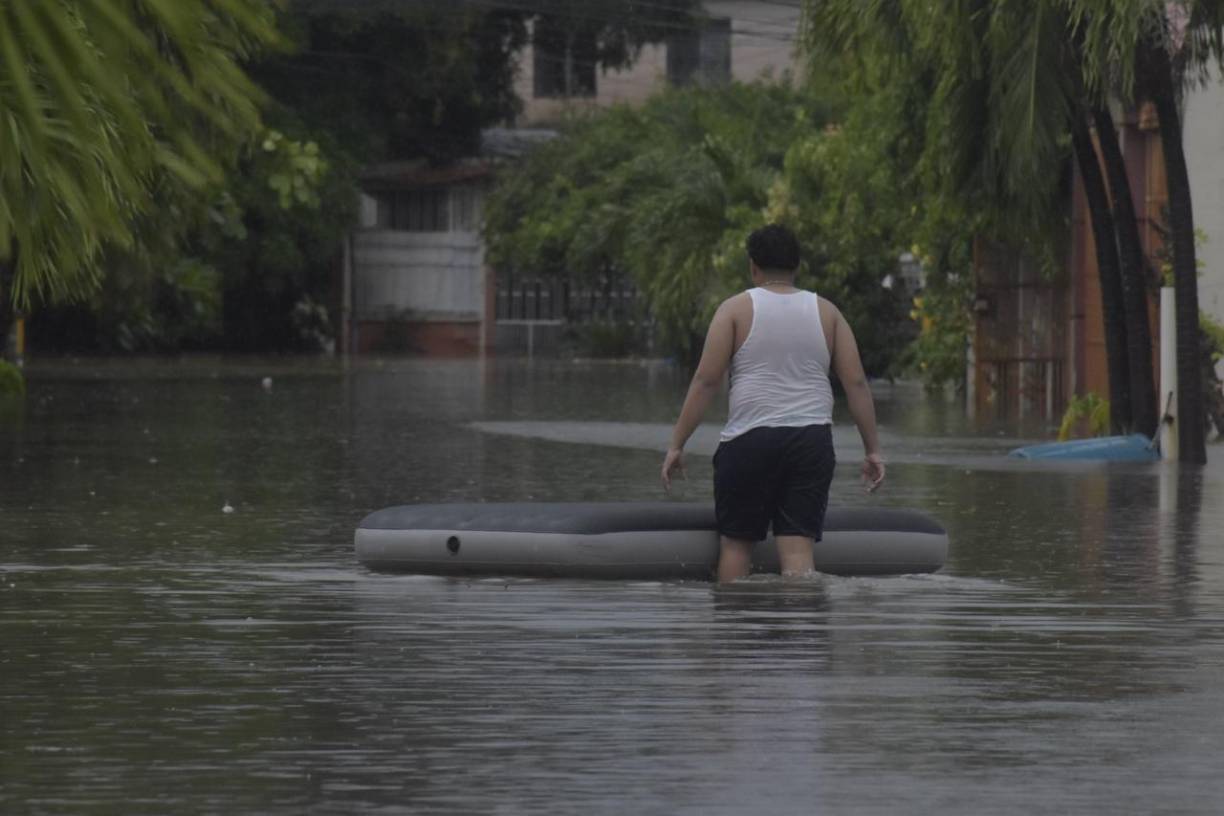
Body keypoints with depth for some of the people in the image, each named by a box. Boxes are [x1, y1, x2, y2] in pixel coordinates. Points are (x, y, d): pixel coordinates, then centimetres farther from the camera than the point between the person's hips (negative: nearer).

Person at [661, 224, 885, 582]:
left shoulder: (736, 309, 2)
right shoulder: (825, 312, 10)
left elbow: (706, 381, -4)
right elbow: (856, 382, 5)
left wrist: (677, 444, -1)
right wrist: (872, 449, 9)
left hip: (750, 441, -2)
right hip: (812, 442, 2)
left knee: (736, 540, 11)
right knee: (798, 547, -1)